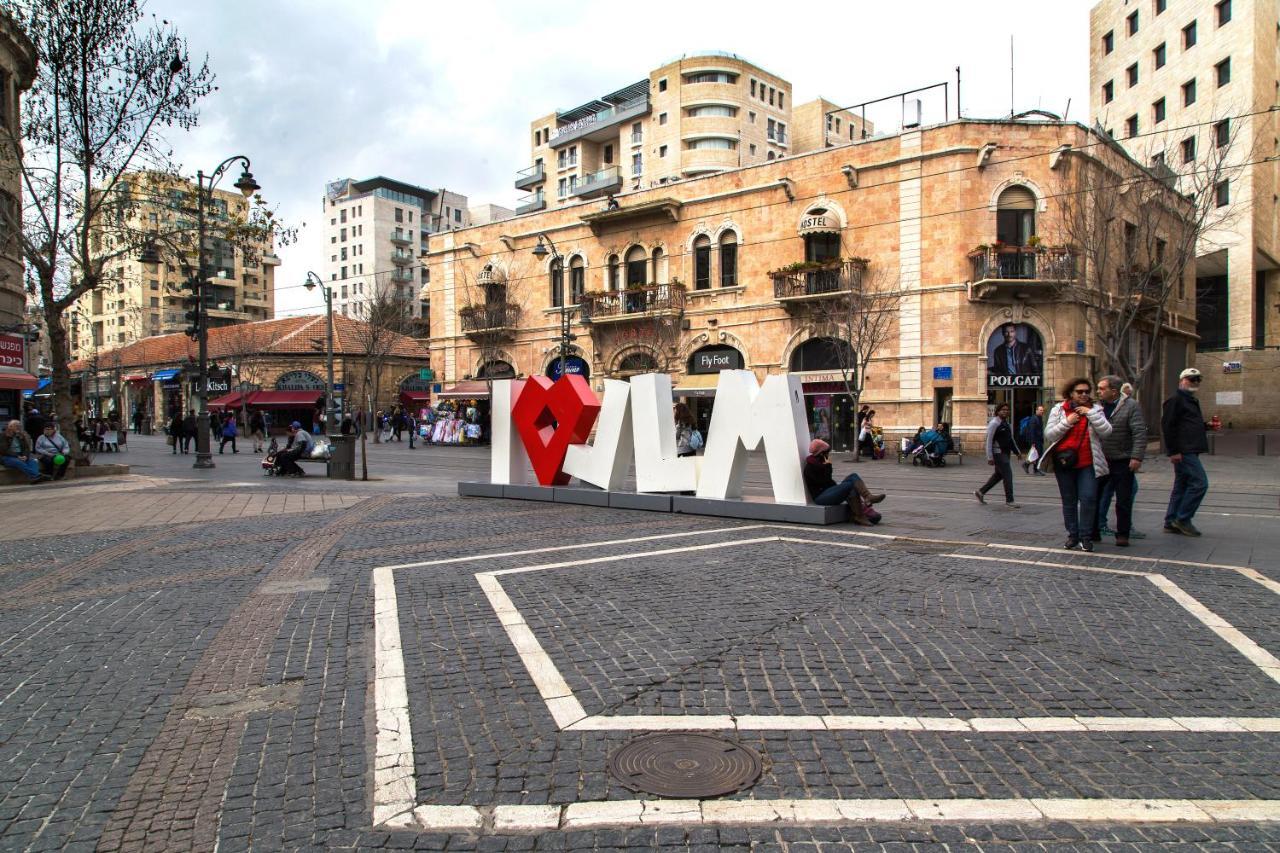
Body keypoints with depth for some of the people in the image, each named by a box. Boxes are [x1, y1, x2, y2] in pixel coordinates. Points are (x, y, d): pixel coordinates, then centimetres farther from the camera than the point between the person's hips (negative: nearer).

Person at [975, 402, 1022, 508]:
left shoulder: (1007, 424, 15)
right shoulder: (994, 423, -12)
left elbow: (1011, 439, 26)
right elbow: (989, 441, -15)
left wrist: (1017, 452, 22)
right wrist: (990, 457, -19)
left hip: (1006, 453, 9)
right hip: (998, 453, -9)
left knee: (998, 475, 15)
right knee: (1008, 475, -9)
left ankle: (980, 491, 26)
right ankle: (1009, 501, -3)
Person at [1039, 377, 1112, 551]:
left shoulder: (1095, 409, 5)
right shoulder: (1058, 410, 5)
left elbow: (1106, 431, -8)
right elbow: (1048, 434, -2)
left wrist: (1091, 413, -14)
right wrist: (1067, 422, -14)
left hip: (1087, 464, -1)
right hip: (1064, 463, 1)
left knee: (1088, 498, -11)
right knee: (1068, 501, 8)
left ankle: (1085, 536, -2)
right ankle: (1073, 535, 18)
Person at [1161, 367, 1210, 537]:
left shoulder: (1191, 400, 22)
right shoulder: (1175, 400, -9)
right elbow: (1167, 426, -16)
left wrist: (1206, 426, 9)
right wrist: (1173, 451, -20)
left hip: (1189, 451, 10)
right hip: (1183, 452, -10)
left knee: (1181, 486, 11)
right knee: (1200, 483, -13)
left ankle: (1171, 522, 15)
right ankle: (1183, 519, -6)